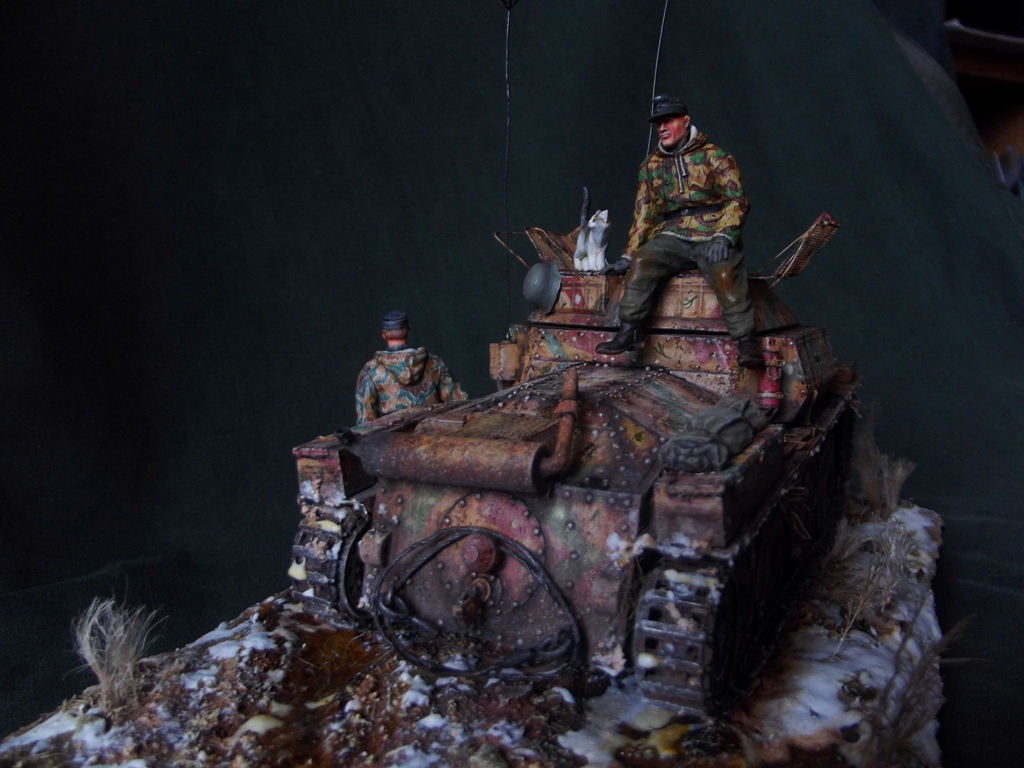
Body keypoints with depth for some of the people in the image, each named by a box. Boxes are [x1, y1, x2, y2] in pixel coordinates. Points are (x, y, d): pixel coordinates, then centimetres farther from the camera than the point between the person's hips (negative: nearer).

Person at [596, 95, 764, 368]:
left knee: (725, 274, -32)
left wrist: (723, 237, -20)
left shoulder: (715, 156, 4)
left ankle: (746, 340, -26)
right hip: (673, 238, 4)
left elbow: (737, 200, -5)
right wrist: (628, 255, 9)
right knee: (641, 262, -25)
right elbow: (644, 214, 17)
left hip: (713, 237, -3)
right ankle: (629, 330, -20)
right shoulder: (651, 166, 17)